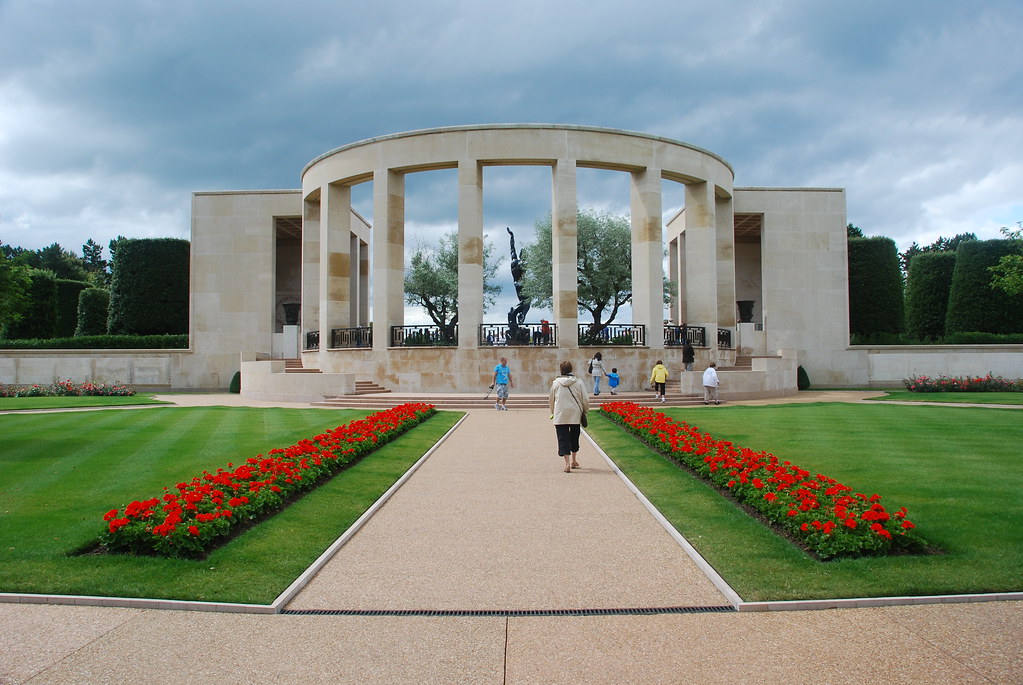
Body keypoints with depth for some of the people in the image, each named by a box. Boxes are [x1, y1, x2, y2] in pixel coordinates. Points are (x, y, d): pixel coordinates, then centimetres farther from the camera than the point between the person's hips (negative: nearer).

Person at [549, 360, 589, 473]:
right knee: (574, 437, 19)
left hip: (560, 416, -1)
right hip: (575, 414, 1)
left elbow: (551, 399, 11)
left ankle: (567, 463, -11)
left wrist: (552, 412, 28)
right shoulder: (578, 382, -3)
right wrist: (585, 410, 18)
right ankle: (573, 460, 31)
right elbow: (585, 400, -1)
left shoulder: (556, 383, 0)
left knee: (563, 439, 1)